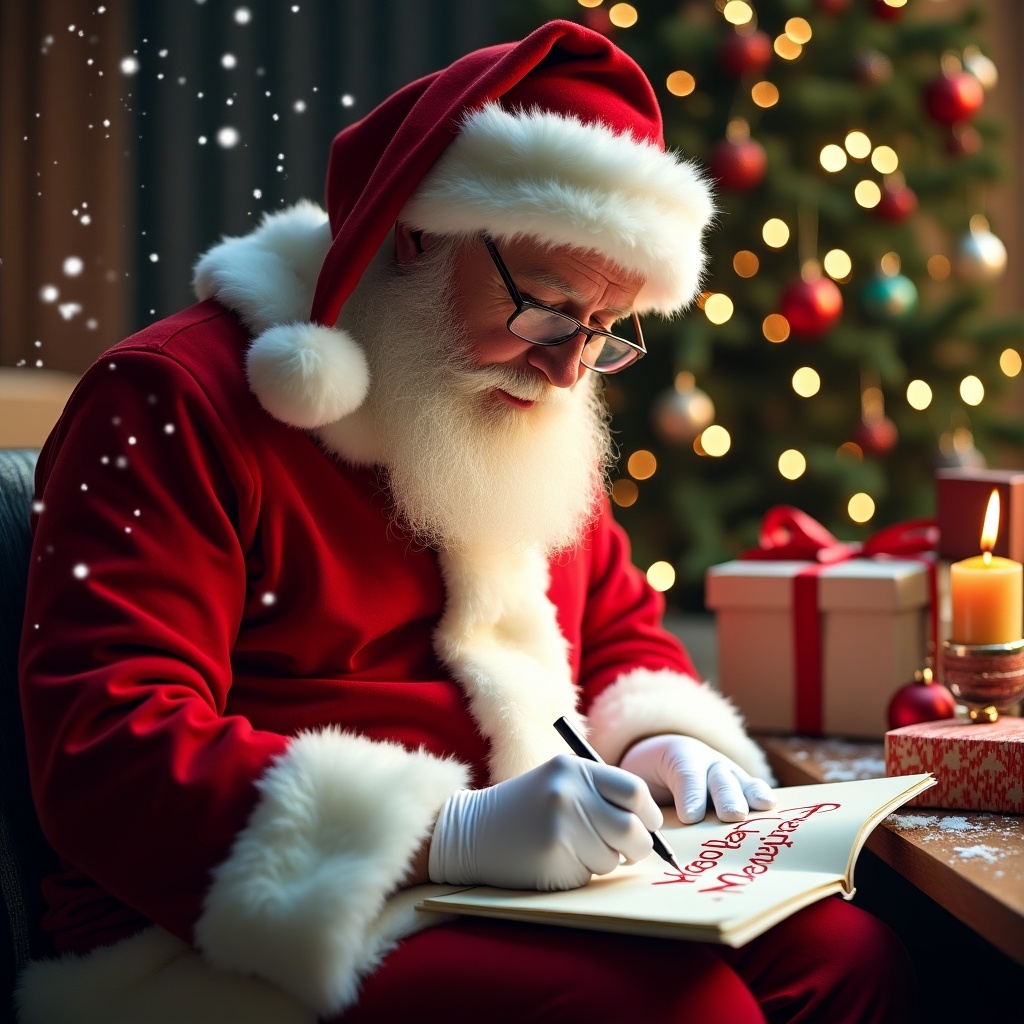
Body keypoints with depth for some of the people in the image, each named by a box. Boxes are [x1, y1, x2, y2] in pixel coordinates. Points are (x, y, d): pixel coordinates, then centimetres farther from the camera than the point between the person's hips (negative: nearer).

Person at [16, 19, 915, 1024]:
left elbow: (620, 630, 28)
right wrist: (452, 834, -30)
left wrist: (658, 740, 3)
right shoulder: (181, 396, -10)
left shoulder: (537, 427, 16)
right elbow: (107, 755, -20)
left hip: (521, 888, 8)